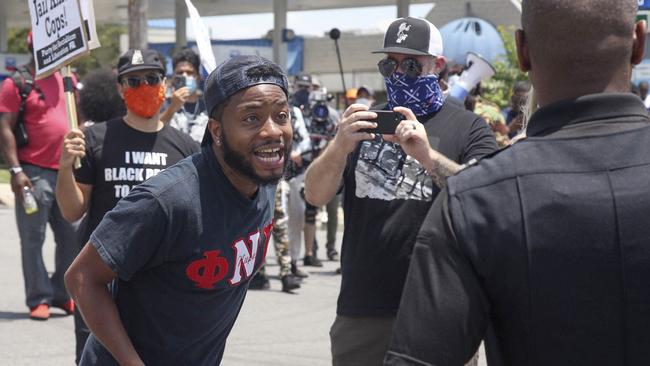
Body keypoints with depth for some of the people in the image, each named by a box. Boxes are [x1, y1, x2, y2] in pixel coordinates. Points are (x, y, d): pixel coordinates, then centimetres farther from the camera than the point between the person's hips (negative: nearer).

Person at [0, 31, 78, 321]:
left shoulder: (67, 79, 13)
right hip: (34, 173, -6)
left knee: (71, 236, 7)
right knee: (33, 239, 0)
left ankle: (62, 294, 19)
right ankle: (39, 300, 7)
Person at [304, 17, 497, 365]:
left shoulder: (468, 127, 2)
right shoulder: (363, 123, 12)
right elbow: (315, 195, 2)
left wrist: (428, 156, -26)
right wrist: (340, 146, -18)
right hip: (360, 311, 3)